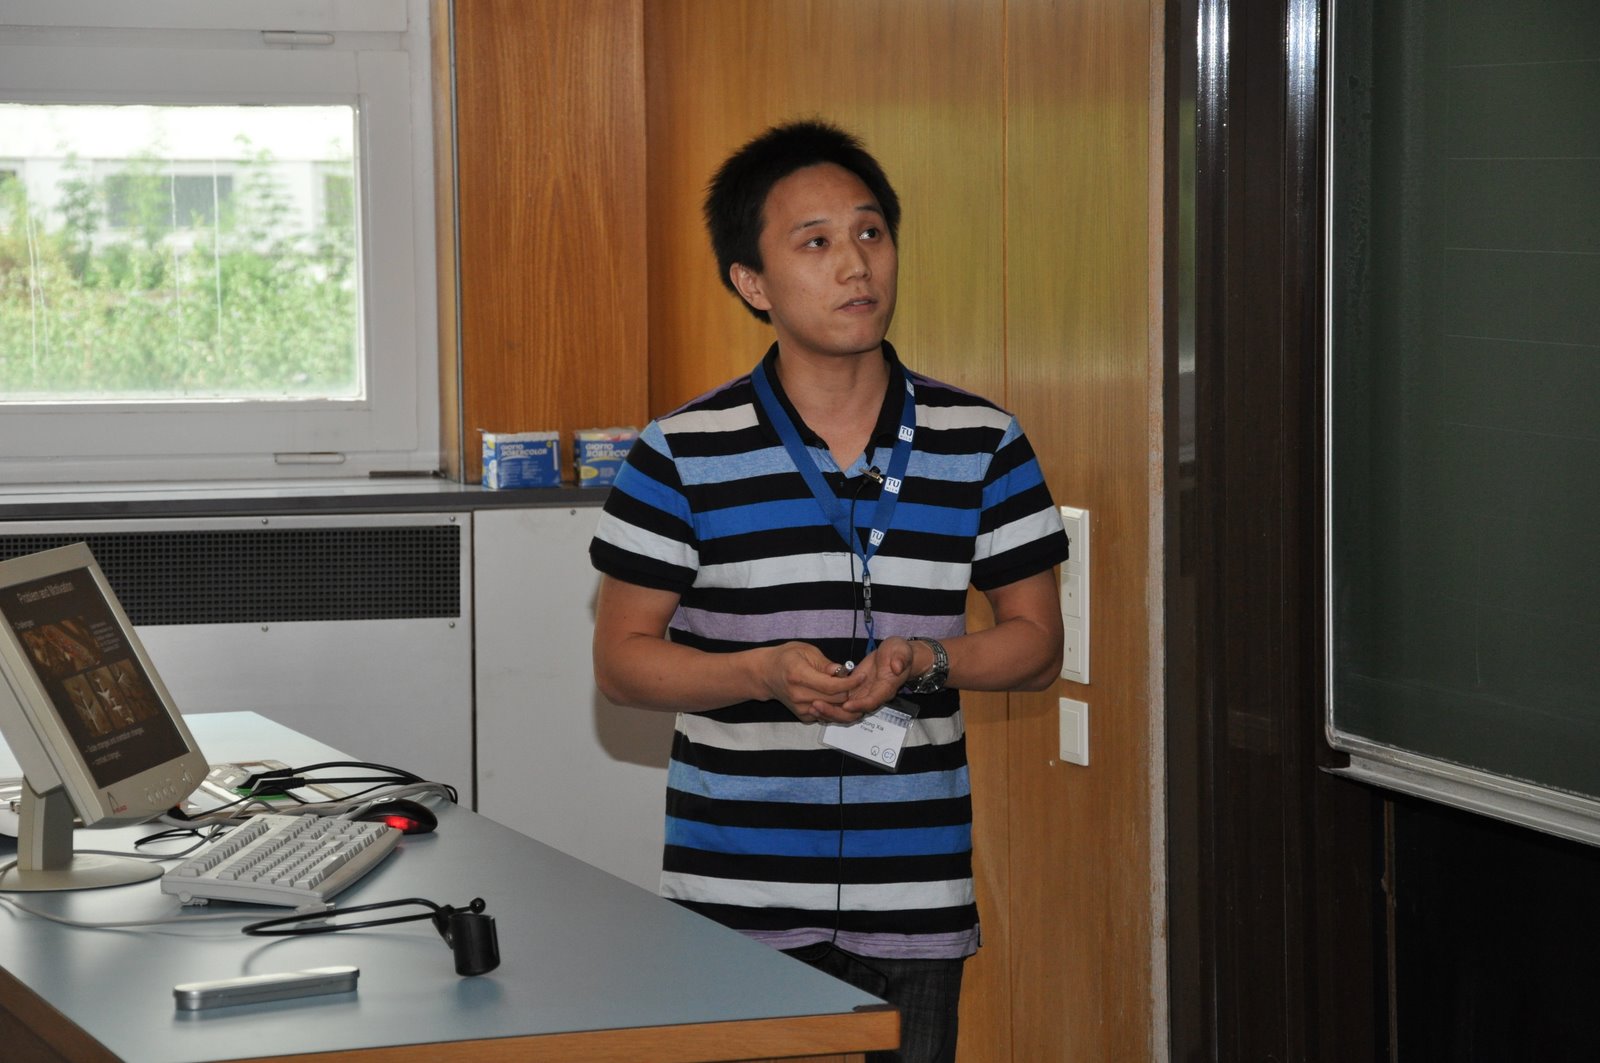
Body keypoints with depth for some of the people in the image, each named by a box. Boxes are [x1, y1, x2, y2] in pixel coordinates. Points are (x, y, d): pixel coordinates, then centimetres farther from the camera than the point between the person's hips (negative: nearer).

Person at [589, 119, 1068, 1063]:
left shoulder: (983, 446, 3)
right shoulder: (684, 456, -2)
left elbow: (1037, 643, 8)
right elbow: (622, 659, 1)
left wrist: (922, 661, -12)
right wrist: (765, 674, -17)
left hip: (914, 899, 2)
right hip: (735, 902, -1)